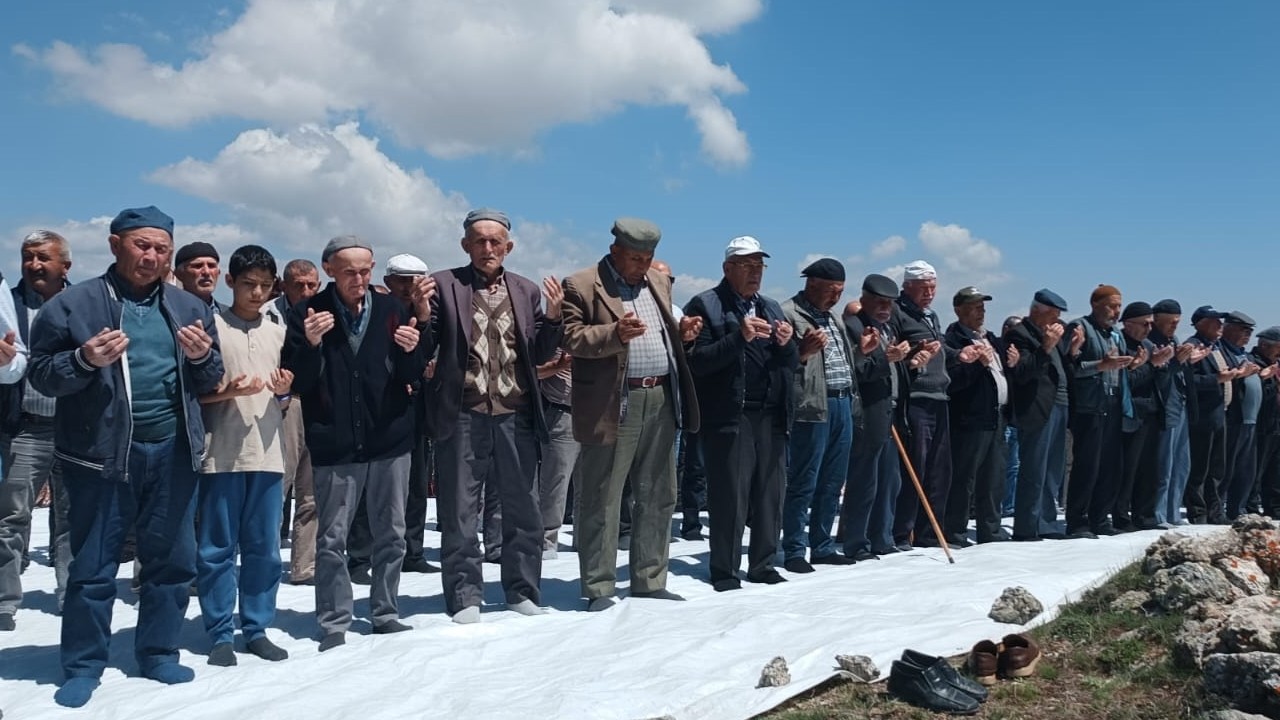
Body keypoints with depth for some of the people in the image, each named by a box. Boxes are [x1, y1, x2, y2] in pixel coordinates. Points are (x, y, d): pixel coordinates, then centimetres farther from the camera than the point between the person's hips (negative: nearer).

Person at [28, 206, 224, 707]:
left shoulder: (190, 308, 10)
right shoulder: (72, 304, -1)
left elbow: (210, 382, 13)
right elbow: (40, 372, -2)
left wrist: (203, 357, -9)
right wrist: (84, 360, -20)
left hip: (172, 451, 4)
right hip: (101, 452, -3)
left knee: (173, 559, 11)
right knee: (93, 565, 6)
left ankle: (158, 653, 27)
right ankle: (83, 666, 20)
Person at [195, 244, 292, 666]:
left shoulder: (277, 333, 15)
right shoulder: (212, 326, 1)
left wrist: (283, 391, -1)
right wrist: (227, 392, -18)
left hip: (268, 453, 4)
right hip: (221, 454, -4)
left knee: (264, 548, 6)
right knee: (218, 548, 1)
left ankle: (257, 628, 16)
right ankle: (220, 634, 10)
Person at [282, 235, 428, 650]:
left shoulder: (392, 310, 3)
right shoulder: (308, 314, -3)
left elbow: (414, 376, 5)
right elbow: (297, 383, -6)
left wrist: (412, 350, -16)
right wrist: (311, 346, -24)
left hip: (390, 439, 3)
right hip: (335, 444, -2)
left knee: (391, 535, 11)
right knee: (332, 540, 3)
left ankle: (386, 614, 25)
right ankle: (334, 625, 15)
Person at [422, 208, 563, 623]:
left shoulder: (527, 291, 12)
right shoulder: (443, 286, 3)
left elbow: (539, 355, 9)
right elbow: (424, 349, -1)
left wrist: (553, 316, -6)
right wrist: (424, 317, -19)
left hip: (515, 416, 3)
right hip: (463, 416, -2)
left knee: (523, 510, 9)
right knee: (460, 512, 6)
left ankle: (522, 592, 22)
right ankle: (465, 598, 17)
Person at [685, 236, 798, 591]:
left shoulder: (772, 308, 20)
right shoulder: (706, 305, 0)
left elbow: (792, 363, 20)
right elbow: (697, 362, -10)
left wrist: (787, 343, -2)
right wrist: (739, 338, -19)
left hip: (771, 416, 6)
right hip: (729, 416, -5)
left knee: (770, 494, 7)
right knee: (730, 496, -3)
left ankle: (762, 564, 19)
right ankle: (725, 571, 7)